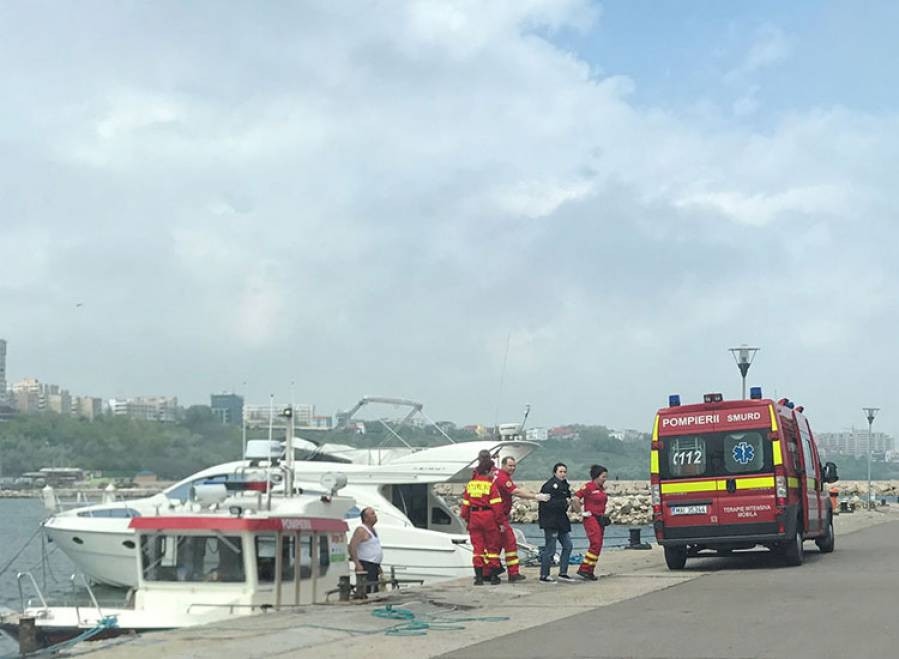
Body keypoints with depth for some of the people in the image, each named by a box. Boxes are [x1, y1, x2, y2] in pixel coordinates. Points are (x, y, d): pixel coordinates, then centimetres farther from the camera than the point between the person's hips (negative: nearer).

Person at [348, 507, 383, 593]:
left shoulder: (372, 529, 17)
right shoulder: (361, 530, -12)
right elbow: (352, 547, -21)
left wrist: (378, 566, 23)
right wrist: (357, 564, -25)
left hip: (374, 566, 10)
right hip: (365, 566, -10)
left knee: (375, 592, 10)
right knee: (367, 591, -15)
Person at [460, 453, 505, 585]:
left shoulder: (471, 483, 7)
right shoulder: (490, 483, -9)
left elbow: (466, 503, 9)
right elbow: (496, 504, -12)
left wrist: (467, 519, 18)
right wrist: (501, 522, -8)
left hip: (474, 517, 4)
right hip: (489, 516, -4)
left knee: (477, 546, 8)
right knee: (492, 546, 7)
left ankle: (479, 576, 7)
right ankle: (493, 576, 10)